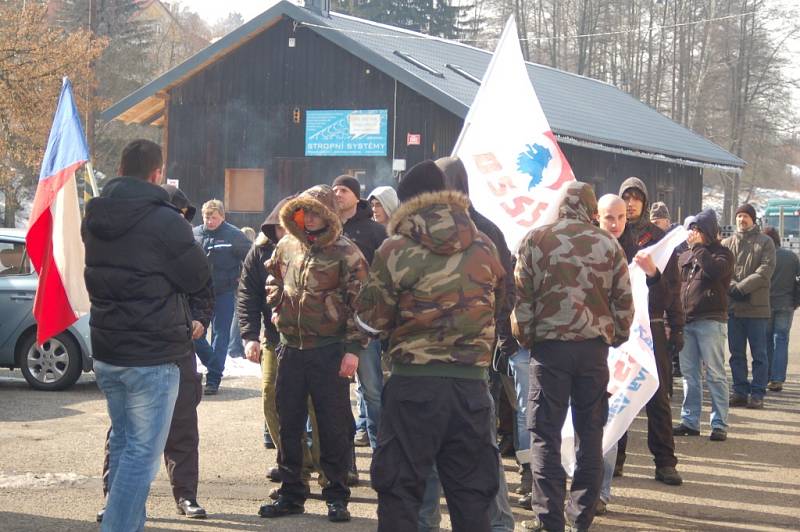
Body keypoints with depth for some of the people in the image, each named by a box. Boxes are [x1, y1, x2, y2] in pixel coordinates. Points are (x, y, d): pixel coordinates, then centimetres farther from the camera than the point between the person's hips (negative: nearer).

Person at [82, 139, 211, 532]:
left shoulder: (95, 219, 6)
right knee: (143, 451, -4)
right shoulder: (164, 220, -17)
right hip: (152, 356, -7)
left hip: (106, 352, 7)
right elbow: (198, 278, -8)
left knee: (122, 440, 19)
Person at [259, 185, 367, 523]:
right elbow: (272, 277, 28)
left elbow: (360, 303, -10)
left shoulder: (346, 252, -7)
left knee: (334, 426, 1)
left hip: (330, 351, -5)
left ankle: (337, 497, 10)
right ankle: (291, 493, 19)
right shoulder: (287, 246, 8)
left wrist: (353, 349, -16)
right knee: (288, 423, 9)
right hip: (290, 347, 5)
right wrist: (276, 307, 11)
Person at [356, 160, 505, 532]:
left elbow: (371, 317, -2)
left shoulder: (397, 250, -7)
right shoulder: (484, 248, 4)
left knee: (400, 488, 4)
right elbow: (499, 303, 15)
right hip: (472, 383, 4)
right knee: (472, 491, 11)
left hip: (414, 382, -3)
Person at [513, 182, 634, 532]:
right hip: (595, 346, 2)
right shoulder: (609, 244, 3)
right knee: (590, 432, 11)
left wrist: (525, 339, 9)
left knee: (546, 435, 2)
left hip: (549, 345, -2)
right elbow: (624, 300, 6)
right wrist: (616, 337, 19)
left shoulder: (535, 240, -2)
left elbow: (521, 297, -2)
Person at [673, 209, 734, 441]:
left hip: (710, 322, -6)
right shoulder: (684, 258, 17)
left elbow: (716, 271, -23)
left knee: (715, 374, -4)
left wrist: (698, 248, -13)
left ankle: (720, 424, -2)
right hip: (685, 323, 6)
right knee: (689, 374, 9)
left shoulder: (722, 253, 0)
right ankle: (690, 421, 15)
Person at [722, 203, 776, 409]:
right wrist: (732, 287, -15)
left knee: (759, 353, 0)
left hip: (757, 307, -3)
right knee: (736, 353, 8)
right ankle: (740, 392, 14)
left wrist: (742, 287, -15)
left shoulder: (765, 242, 3)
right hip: (732, 306, 3)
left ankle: (757, 394, 4)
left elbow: (766, 269, -8)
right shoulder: (727, 243, 11)